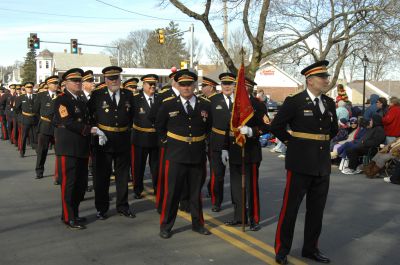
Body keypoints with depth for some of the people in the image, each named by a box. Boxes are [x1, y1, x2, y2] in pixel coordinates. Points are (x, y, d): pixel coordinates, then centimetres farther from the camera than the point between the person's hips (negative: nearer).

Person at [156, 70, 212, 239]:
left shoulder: (205, 105, 3)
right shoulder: (168, 104, -3)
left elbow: (209, 127, 19)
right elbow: (159, 126, 12)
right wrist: (167, 140, 10)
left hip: (198, 155, 2)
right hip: (176, 155, -2)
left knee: (196, 192, 14)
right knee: (172, 192, 2)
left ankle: (197, 223, 28)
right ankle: (165, 226, 17)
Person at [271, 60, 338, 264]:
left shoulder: (330, 103, 10)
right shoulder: (294, 102, -8)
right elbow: (276, 126, -5)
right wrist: (292, 141, 3)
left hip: (323, 165, 6)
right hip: (300, 164, -6)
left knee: (316, 210, 13)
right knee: (290, 208, 2)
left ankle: (311, 248, 27)